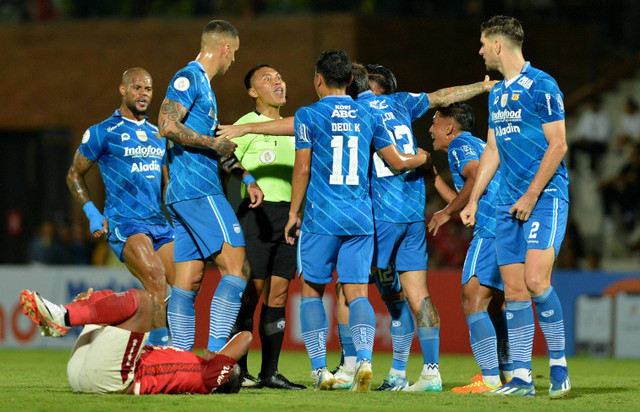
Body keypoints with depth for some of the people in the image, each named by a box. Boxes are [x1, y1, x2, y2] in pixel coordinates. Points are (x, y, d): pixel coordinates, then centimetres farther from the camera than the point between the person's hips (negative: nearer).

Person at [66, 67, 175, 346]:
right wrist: (92, 214, -1)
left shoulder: (158, 135, 19)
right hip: (124, 223, -6)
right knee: (156, 278, -27)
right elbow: (74, 174, 9)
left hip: (159, 222, 6)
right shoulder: (102, 133, 1)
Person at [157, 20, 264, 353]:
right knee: (236, 267, -12)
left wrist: (246, 178, 27)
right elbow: (168, 126, -19)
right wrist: (214, 143, -12)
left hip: (182, 195, 10)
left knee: (189, 279, 6)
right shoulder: (188, 78, -7)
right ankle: (215, 357, -18)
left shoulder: (203, 85, 23)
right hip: (198, 191, -10)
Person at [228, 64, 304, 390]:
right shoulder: (246, 125, -3)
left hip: (288, 214, 6)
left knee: (279, 293, 3)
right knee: (251, 290, -8)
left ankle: (270, 372, 6)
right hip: (257, 212, -6)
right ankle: (237, 369, -3)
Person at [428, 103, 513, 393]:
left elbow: (477, 179, -19)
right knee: (494, 307, 20)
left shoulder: (460, 145, 0)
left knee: (473, 301, -13)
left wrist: (446, 213, -9)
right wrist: (434, 177, 38)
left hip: (492, 231, -10)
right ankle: (512, 376, 20)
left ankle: (490, 380, -23)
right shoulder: (480, 147, 30)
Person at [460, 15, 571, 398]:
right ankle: (522, 378, 3)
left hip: (545, 196, -8)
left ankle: (559, 365, -5)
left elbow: (558, 145, -12)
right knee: (514, 288, 2)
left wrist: (531, 196, -15)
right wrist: (473, 200, 18)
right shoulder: (496, 93, 17)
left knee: (536, 281, -19)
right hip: (508, 203, 8)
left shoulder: (541, 86, -8)